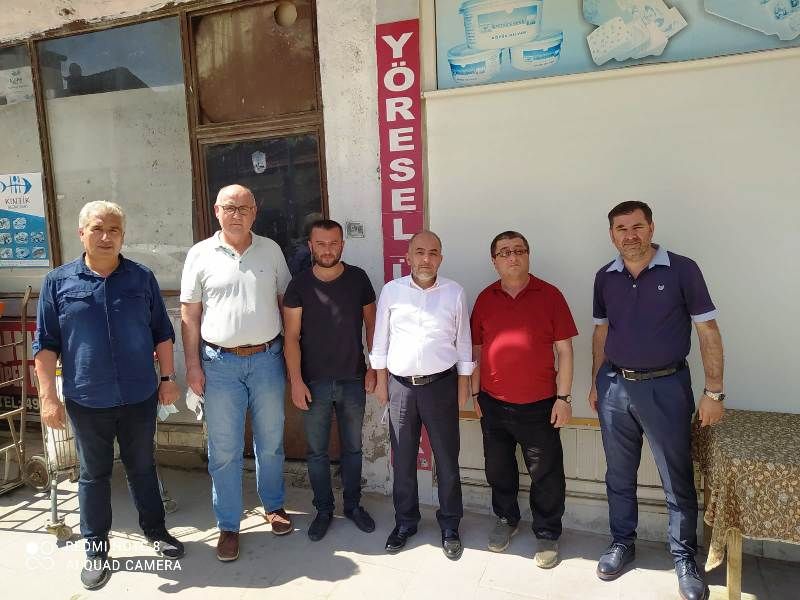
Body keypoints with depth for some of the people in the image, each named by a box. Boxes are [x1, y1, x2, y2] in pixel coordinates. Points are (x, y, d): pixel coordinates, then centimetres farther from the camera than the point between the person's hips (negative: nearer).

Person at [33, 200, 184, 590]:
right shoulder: (58, 281, -2)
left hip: (139, 397, 1)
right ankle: (96, 549, 28)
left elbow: (162, 332, 6)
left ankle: (155, 529, 34)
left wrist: (168, 377, 3)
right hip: (86, 401, -1)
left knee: (142, 467, 15)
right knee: (94, 474, 13)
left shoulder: (142, 278, 1)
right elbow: (46, 344, -1)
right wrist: (48, 396, -5)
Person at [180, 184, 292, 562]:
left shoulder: (271, 250, 4)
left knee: (270, 442, 15)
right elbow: (189, 315, 0)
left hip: (267, 359, 2)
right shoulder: (200, 255, -1)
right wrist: (193, 365, -4)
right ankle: (228, 525, 23)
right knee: (224, 450, 6)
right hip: (220, 363, -1)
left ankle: (273, 505, 37)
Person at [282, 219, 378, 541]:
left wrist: (374, 367, 0)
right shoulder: (299, 285, -5)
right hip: (314, 382, -1)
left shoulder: (358, 278, -2)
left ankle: (353, 505, 33)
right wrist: (296, 381, -11)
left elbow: (371, 324, 5)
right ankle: (323, 510, 29)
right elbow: (291, 337, -5)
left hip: (353, 380, 1)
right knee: (317, 451, 11)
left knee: (353, 447, 15)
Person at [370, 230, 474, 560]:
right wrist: (381, 381, 5)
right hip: (401, 385, 1)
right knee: (403, 459, 12)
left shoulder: (454, 293, -2)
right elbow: (381, 340, 5)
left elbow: (463, 342, 4)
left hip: (441, 384, -1)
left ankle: (449, 526, 26)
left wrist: (463, 386, 4)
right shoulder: (391, 291, -1)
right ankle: (405, 522, 31)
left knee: (447, 460, 8)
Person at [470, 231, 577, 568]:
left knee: (546, 475, 9)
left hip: (539, 405, -2)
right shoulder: (485, 299, 3)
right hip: (493, 404, 3)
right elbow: (477, 350, 9)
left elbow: (564, 350, -3)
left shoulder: (549, 295, -5)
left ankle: (547, 535, 29)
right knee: (498, 469, 18)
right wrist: (475, 393, 8)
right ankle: (506, 519, 40)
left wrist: (563, 397, -6)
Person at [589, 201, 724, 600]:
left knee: (677, 480, 8)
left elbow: (708, 332, -6)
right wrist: (596, 384, 13)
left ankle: (685, 559, 26)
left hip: (665, 386, -3)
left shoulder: (682, 270, -8)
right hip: (614, 386, 4)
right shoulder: (605, 278, 3)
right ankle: (622, 543, 33)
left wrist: (714, 392, -9)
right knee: (619, 474, 15)